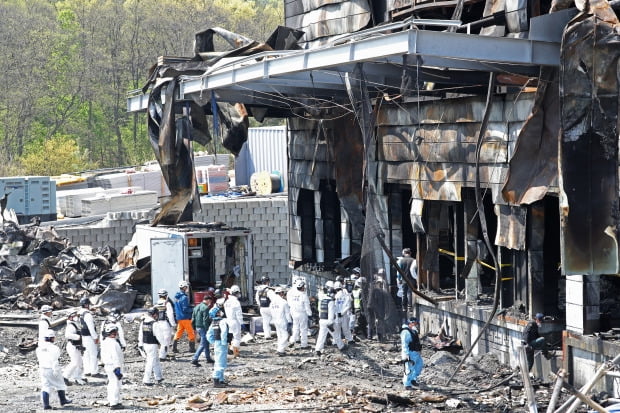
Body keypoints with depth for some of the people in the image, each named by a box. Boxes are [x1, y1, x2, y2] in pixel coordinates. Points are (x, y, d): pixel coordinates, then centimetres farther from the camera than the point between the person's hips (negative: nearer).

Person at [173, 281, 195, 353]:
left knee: (178, 332, 13)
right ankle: (192, 348, 4)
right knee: (191, 333, 2)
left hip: (178, 317, 8)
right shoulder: (184, 297, -18)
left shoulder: (176, 297, 9)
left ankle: (174, 348, 9)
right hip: (185, 318, -8)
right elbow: (185, 309, -20)